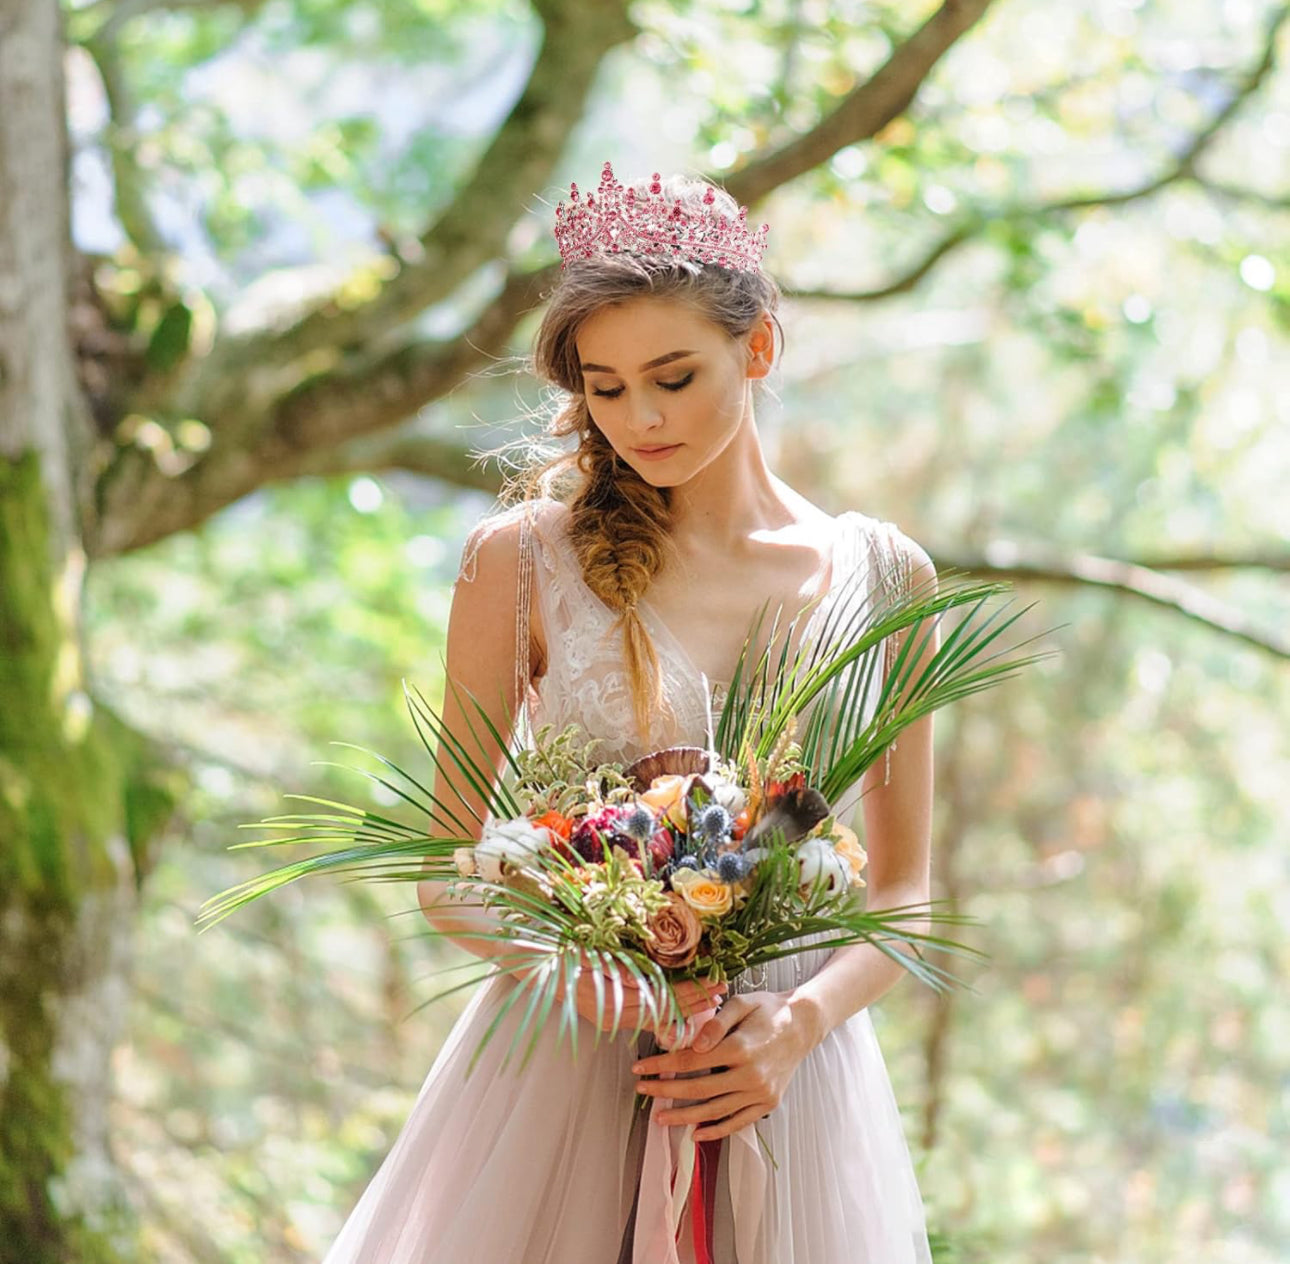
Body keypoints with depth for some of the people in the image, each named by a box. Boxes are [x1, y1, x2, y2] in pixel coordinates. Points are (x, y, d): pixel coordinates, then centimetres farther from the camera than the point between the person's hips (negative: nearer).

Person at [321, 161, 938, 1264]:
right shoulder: (522, 561, -3)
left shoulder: (882, 579, 2)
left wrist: (801, 1020, -11)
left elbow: (904, 886, 7)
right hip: (562, 1071, -1)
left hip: (783, 1081, 2)